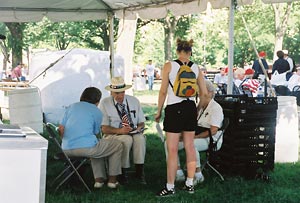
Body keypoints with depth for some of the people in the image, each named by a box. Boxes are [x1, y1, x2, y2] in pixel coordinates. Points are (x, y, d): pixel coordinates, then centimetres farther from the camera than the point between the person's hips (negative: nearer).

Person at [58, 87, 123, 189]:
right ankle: (112, 180, 18)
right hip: (86, 148, -7)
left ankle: (99, 179, 24)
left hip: (67, 150, 7)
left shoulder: (72, 107, 18)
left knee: (97, 146, 36)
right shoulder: (97, 112, 5)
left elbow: (61, 129, 13)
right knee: (118, 146, 15)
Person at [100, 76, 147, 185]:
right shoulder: (105, 103, -2)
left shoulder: (134, 101, 8)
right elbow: (104, 128, -7)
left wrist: (139, 128, -14)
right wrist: (119, 131, -24)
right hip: (113, 135, -2)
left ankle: (139, 171, -28)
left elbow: (142, 122, 11)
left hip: (134, 133, 3)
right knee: (127, 139, -35)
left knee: (140, 138, -32)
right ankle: (122, 172, -24)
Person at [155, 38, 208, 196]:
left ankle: (170, 187, 4)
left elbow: (163, 91, -6)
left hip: (174, 109, -4)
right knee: (190, 147, 13)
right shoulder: (196, 68, 6)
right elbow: (204, 93, 10)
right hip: (190, 108, 4)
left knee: (172, 150, -1)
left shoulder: (169, 66, -5)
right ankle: (189, 184, 20)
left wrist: (158, 111, 3)